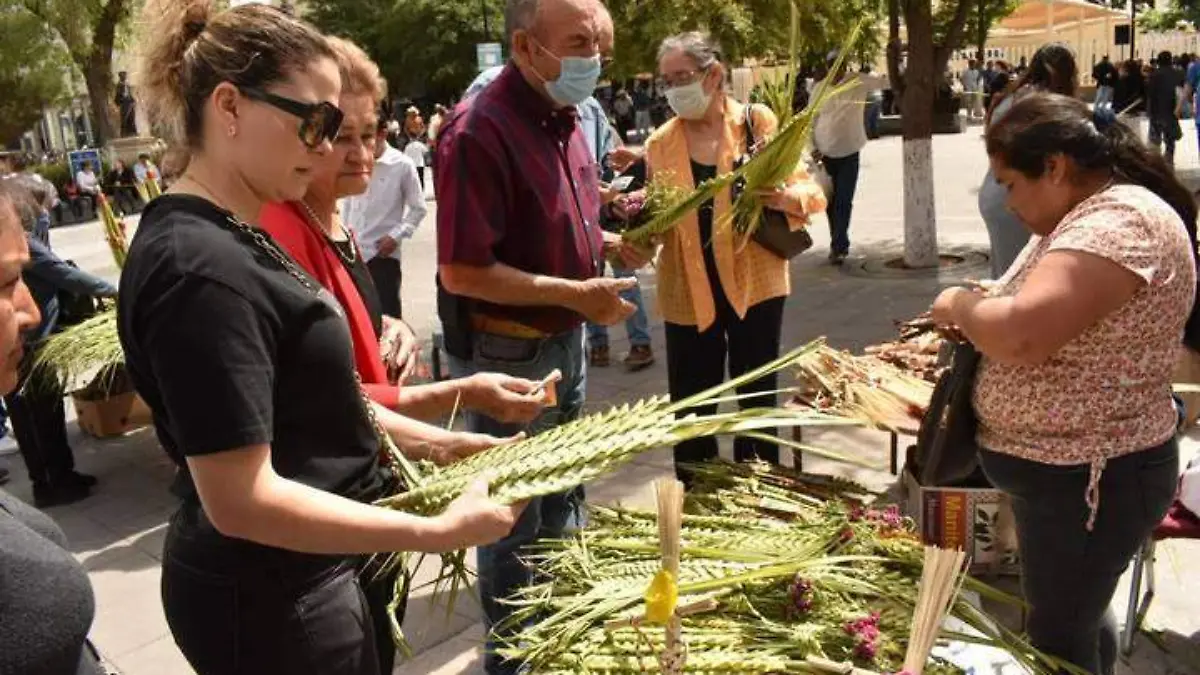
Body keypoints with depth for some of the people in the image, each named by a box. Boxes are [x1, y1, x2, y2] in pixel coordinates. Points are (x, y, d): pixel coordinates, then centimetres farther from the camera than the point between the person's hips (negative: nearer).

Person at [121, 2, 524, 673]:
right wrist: (439, 533, -24)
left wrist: (428, 441, 5)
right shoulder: (201, 269, -26)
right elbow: (241, 502, -27)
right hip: (270, 604, -9)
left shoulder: (229, 238, 6)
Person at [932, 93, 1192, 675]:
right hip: (1070, 470, 10)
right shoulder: (1083, 214, 7)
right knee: (1076, 615, 27)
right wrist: (979, 310, -2)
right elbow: (1043, 314, 18)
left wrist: (960, 305, -17)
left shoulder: (1120, 223, -25)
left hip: (1088, 481, -10)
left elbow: (1019, 335, -37)